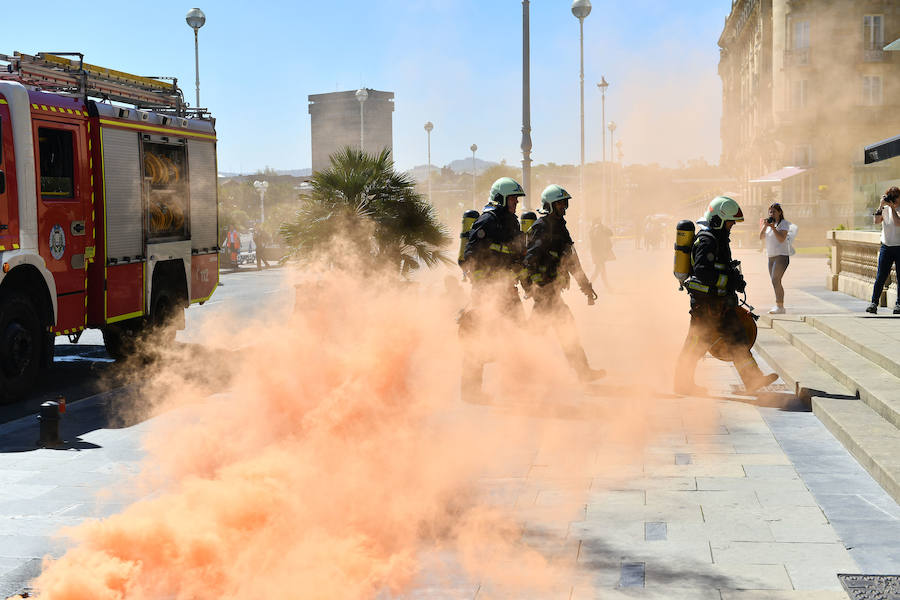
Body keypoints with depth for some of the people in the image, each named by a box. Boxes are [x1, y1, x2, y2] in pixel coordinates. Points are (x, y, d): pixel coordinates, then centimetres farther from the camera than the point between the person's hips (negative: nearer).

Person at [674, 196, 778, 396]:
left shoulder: (718, 238, 15)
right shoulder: (706, 240, -18)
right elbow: (703, 272, -29)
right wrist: (731, 281, -25)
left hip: (720, 302, 10)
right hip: (706, 302, -10)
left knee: (736, 338, 5)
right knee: (697, 342, 0)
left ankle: (753, 380, 4)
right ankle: (683, 383, 12)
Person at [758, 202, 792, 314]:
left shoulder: (784, 223, -4)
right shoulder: (769, 223, 16)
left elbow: (782, 239, -16)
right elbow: (761, 237, 7)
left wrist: (773, 227, -21)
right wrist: (765, 226, -5)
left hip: (781, 256, -8)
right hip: (771, 257, 8)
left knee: (775, 280, -18)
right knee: (775, 282, 9)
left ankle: (779, 306, -19)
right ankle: (780, 307, 15)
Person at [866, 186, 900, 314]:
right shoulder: (885, 209, 8)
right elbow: (877, 221, -4)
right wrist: (881, 206, -11)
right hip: (886, 246, 2)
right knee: (881, 277, -2)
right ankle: (874, 303, 0)